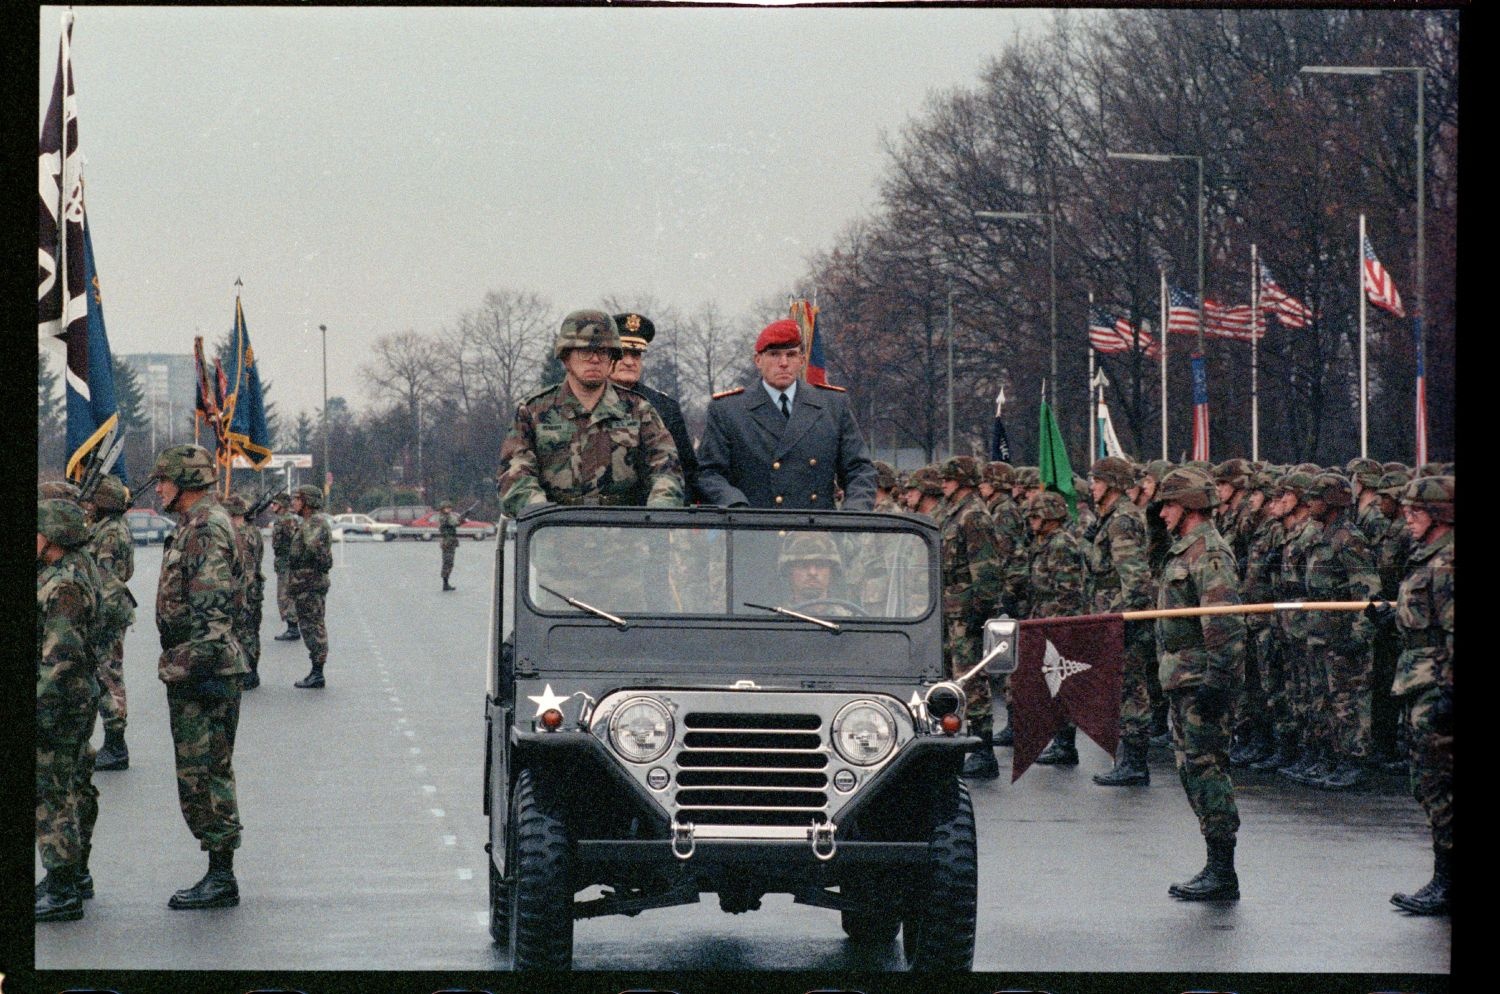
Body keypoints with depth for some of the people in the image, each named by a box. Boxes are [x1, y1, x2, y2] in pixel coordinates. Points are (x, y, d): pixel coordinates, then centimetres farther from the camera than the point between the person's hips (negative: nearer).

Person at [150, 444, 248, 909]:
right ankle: (219, 875, 15)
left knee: (205, 773, -8)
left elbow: (214, 605, -22)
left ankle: (221, 878, -6)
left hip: (201, 670, -11)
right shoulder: (194, 527, 19)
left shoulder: (206, 527, -15)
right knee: (199, 772, 12)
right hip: (190, 672, 11)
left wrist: (205, 667, -24)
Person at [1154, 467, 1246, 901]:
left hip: (1202, 679, -11)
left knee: (1206, 768, -9)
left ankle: (1223, 873, -7)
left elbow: (1226, 623, -22)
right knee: (1191, 768, 12)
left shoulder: (1209, 552, -14)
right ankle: (1215, 868, 16)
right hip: (1182, 681, 11)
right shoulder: (1185, 550, 18)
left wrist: (1217, 681, -26)